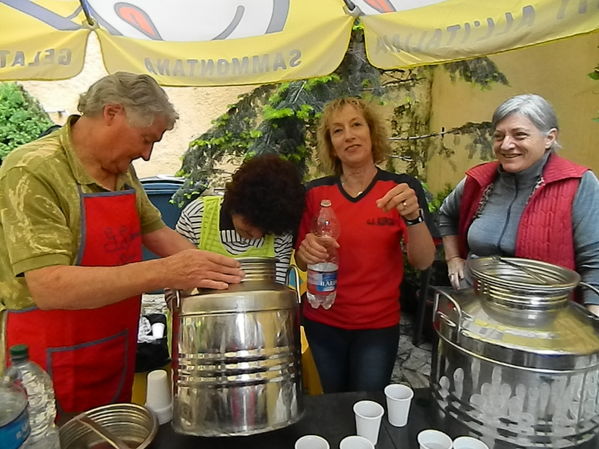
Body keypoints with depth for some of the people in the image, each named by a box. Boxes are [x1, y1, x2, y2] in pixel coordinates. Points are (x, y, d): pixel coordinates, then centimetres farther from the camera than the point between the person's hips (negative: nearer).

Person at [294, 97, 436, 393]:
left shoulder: (402, 188, -9)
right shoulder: (315, 192, -5)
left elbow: (423, 262, -14)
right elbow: (300, 263, 2)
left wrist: (413, 215, -31)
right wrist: (307, 252, -20)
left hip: (379, 325, -1)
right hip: (322, 323, 2)